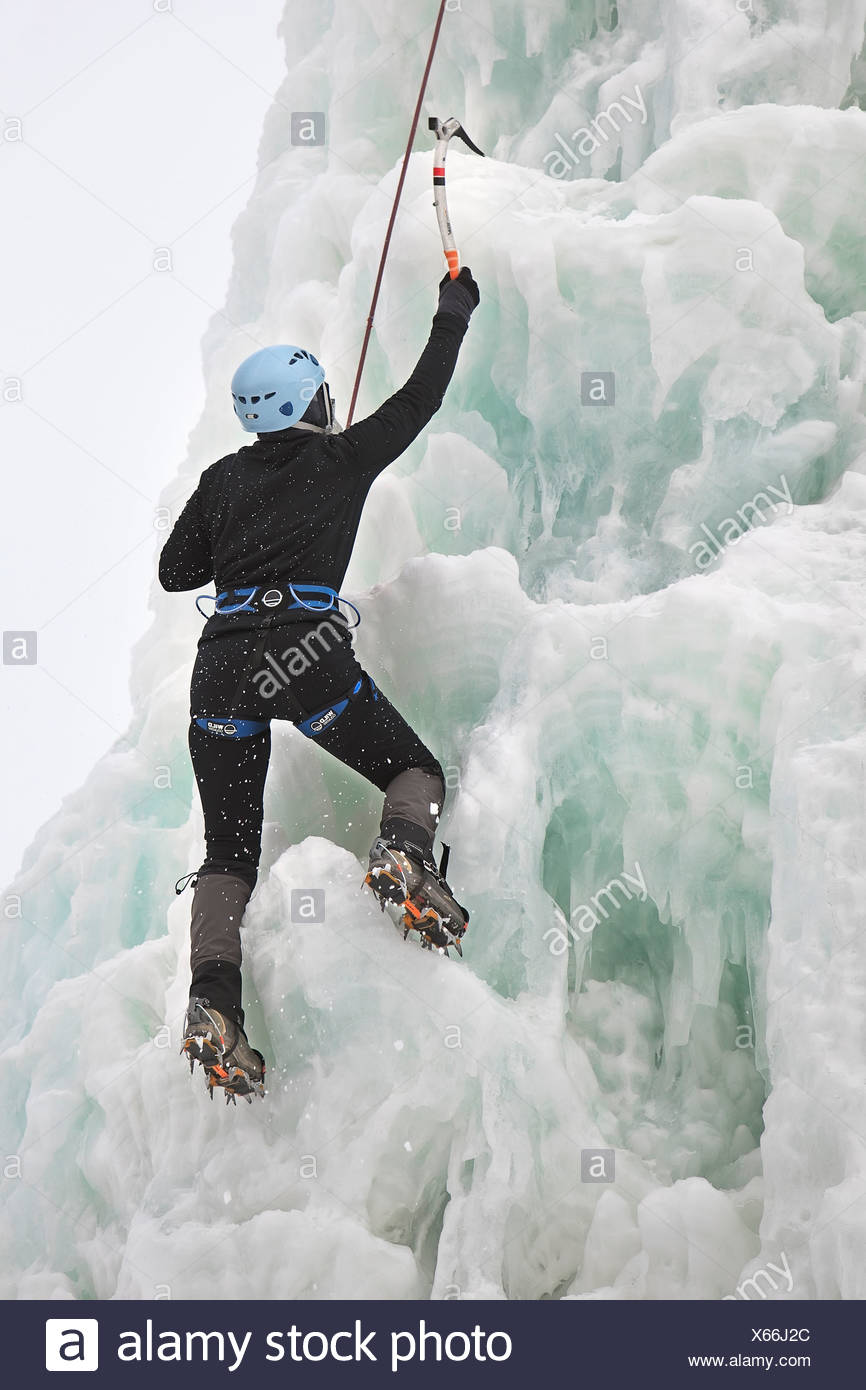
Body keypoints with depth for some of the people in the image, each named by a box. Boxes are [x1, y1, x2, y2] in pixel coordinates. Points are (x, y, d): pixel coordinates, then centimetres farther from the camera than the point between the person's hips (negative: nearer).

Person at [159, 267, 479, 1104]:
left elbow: (174, 571, 24)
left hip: (222, 665, 4)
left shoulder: (223, 480, 20)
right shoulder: (343, 458, 11)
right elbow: (421, 396, 20)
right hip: (306, 652, -3)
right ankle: (404, 852, -20)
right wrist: (454, 310, 33)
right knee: (417, 771, 15)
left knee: (227, 854, 9)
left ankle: (213, 1003, -12)